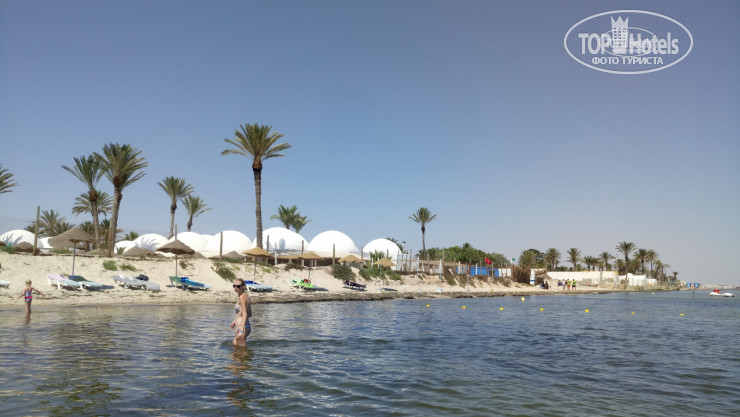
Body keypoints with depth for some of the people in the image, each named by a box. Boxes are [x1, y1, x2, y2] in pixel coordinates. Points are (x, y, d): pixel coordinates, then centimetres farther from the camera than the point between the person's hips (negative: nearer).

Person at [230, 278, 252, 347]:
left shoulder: (242, 297, -15)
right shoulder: (246, 296, 12)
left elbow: (245, 315, -22)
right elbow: (250, 314, 19)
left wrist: (241, 331, -28)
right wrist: (236, 320, 26)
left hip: (241, 327, -10)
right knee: (235, 345, 25)